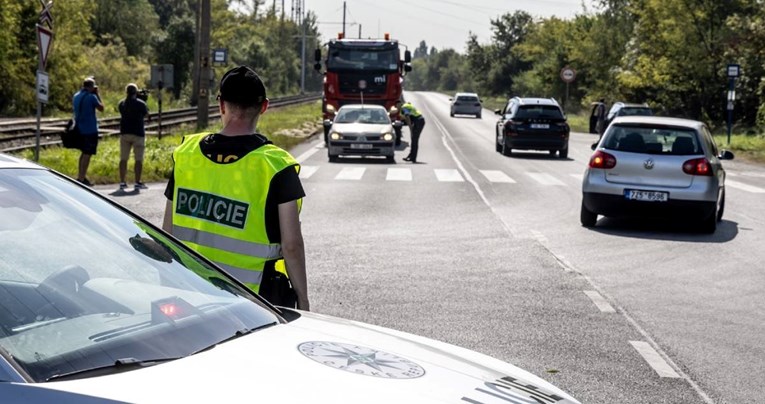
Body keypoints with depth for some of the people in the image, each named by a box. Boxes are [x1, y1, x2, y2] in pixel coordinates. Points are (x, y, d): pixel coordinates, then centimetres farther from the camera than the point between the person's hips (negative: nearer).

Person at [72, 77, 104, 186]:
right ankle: (81, 178, -5)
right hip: (90, 129, -8)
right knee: (87, 154, -3)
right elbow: (101, 108, -4)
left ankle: (80, 176, 22)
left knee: (83, 152, 19)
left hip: (79, 128, 8)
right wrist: (97, 94, 2)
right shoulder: (91, 97, -15)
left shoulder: (76, 96, 7)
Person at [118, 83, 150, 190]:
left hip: (125, 133, 4)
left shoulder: (122, 104, 2)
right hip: (138, 134, -4)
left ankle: (122, 182, 7)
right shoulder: (141, 103, -8)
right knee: (138, 159, 0)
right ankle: (138, 182, -3)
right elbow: (146, 115, 4)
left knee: (123, 159, 8)